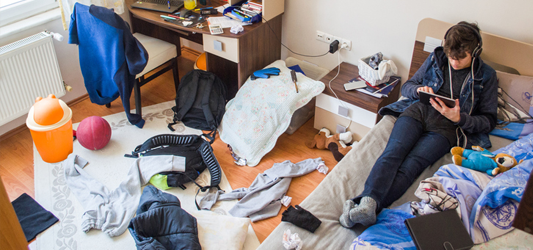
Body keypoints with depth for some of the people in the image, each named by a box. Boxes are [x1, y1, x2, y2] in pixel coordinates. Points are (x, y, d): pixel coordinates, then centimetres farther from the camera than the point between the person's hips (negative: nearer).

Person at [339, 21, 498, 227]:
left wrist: (459, 118, -9)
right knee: (393, 152, -31)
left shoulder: (486, 76, 12)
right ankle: (368, 202, -52)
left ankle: (365, 207, -52)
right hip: (418, 112, 3)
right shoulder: (436, 58, 18)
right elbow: (406, 86, 22)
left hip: (446, 127, -2)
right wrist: (419, 90, -3)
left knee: (411, 165, -31)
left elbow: (489, 120, 10)